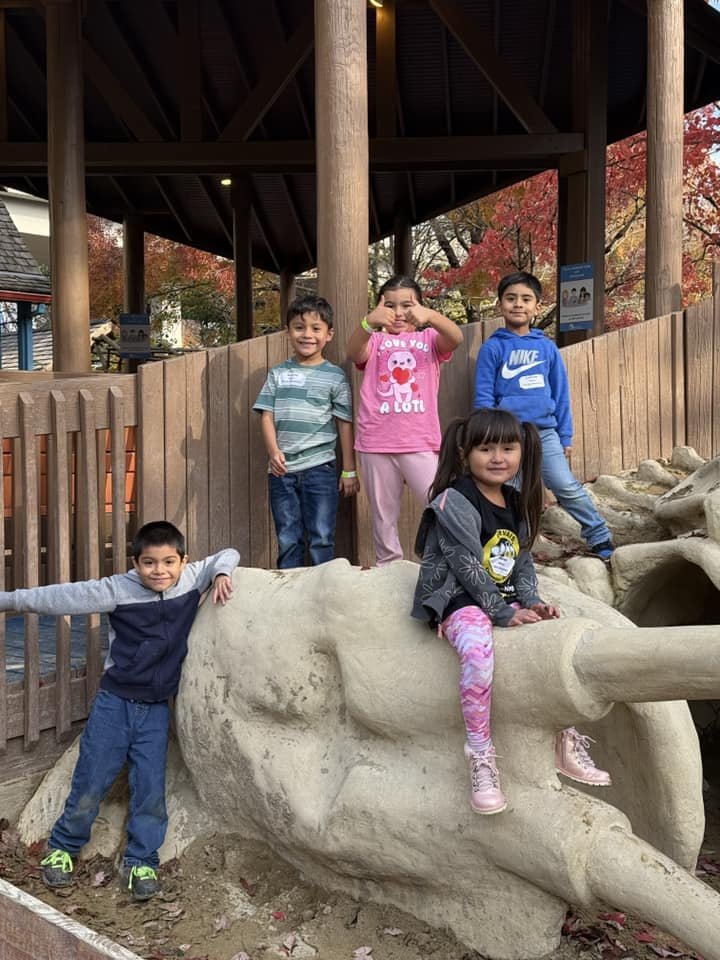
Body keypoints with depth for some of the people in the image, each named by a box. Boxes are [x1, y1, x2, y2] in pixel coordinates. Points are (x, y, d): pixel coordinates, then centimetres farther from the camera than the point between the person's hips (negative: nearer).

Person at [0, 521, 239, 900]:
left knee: (150, 787, 3)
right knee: (91, 782, 7)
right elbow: (65, 596, -10)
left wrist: (221, 573, -14)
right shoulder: (118, 590, -13)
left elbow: (227, 554, 8)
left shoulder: (192, 579, -6)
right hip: (114, 701, -2)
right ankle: (61, 848, 30)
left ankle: (140, 862, 20)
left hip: (156, 708, 2)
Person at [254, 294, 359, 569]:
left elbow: (345, 424, 2)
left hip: (320, 468, -2)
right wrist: (273, 451, -12)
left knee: (321, 540, 1)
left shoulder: (335, 376, 2)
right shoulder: (278, 373, 9)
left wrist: (349, 471, 2)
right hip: (282, 469, 2)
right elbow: (266, 415, 5)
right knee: (287, 541, 10)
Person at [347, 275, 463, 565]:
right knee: (383, 517, 11)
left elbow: (456, 338, -13)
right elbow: (354, 353, -14)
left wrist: (430, 316, -34)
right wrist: (369, 322, -35)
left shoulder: (429, 338, 10)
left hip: (420, 443, -1)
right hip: (375, 443, 1)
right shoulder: (375, 340, 10)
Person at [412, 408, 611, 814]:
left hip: (506, 600, 8)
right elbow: (468, 568, -17)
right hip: (460, 601, -7)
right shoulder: (454, 502, -13)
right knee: (478, 652, -36)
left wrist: (531, 602, -3)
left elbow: (523, 560, 14)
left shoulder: (518, 503, 11)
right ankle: (481, 758, -24)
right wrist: (503, 613, -16)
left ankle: (568, 741, 10)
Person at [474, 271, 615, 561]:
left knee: (568, 487, -4)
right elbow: (483, 396, -2)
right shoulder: (493, 347, -1)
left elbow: (561, 395, 10)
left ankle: (601, 539, 9)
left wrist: (566, 438, 8)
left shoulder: (547, 347, 6)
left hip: (545, 433, 1)